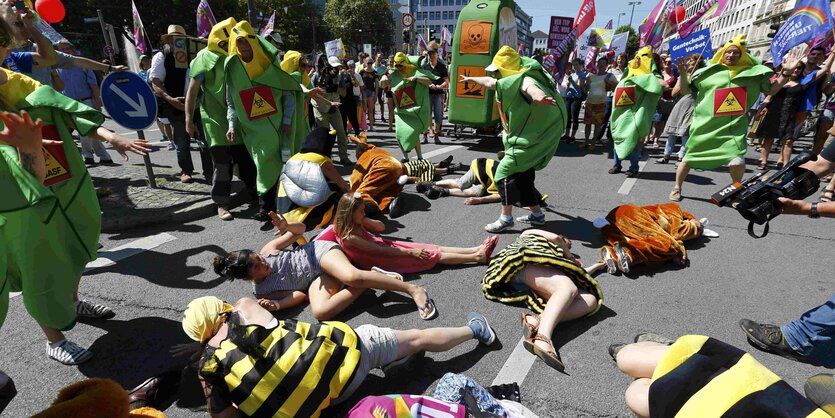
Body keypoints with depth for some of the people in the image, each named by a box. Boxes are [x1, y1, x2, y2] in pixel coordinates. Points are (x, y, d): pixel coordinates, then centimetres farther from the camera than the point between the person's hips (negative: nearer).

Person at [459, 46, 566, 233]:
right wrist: (471, 79, 47)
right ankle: (537, 214, 26)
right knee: (523, 175, 17)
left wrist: (538, 96, -65)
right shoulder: (511, 81, 13)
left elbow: (530, 87, -40)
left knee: (504, 173, -10)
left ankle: (506, 218, -4)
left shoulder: (523, 80, -16)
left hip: (531, 139, -10)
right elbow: (490, 82, 30)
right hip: (536, 136, 10)